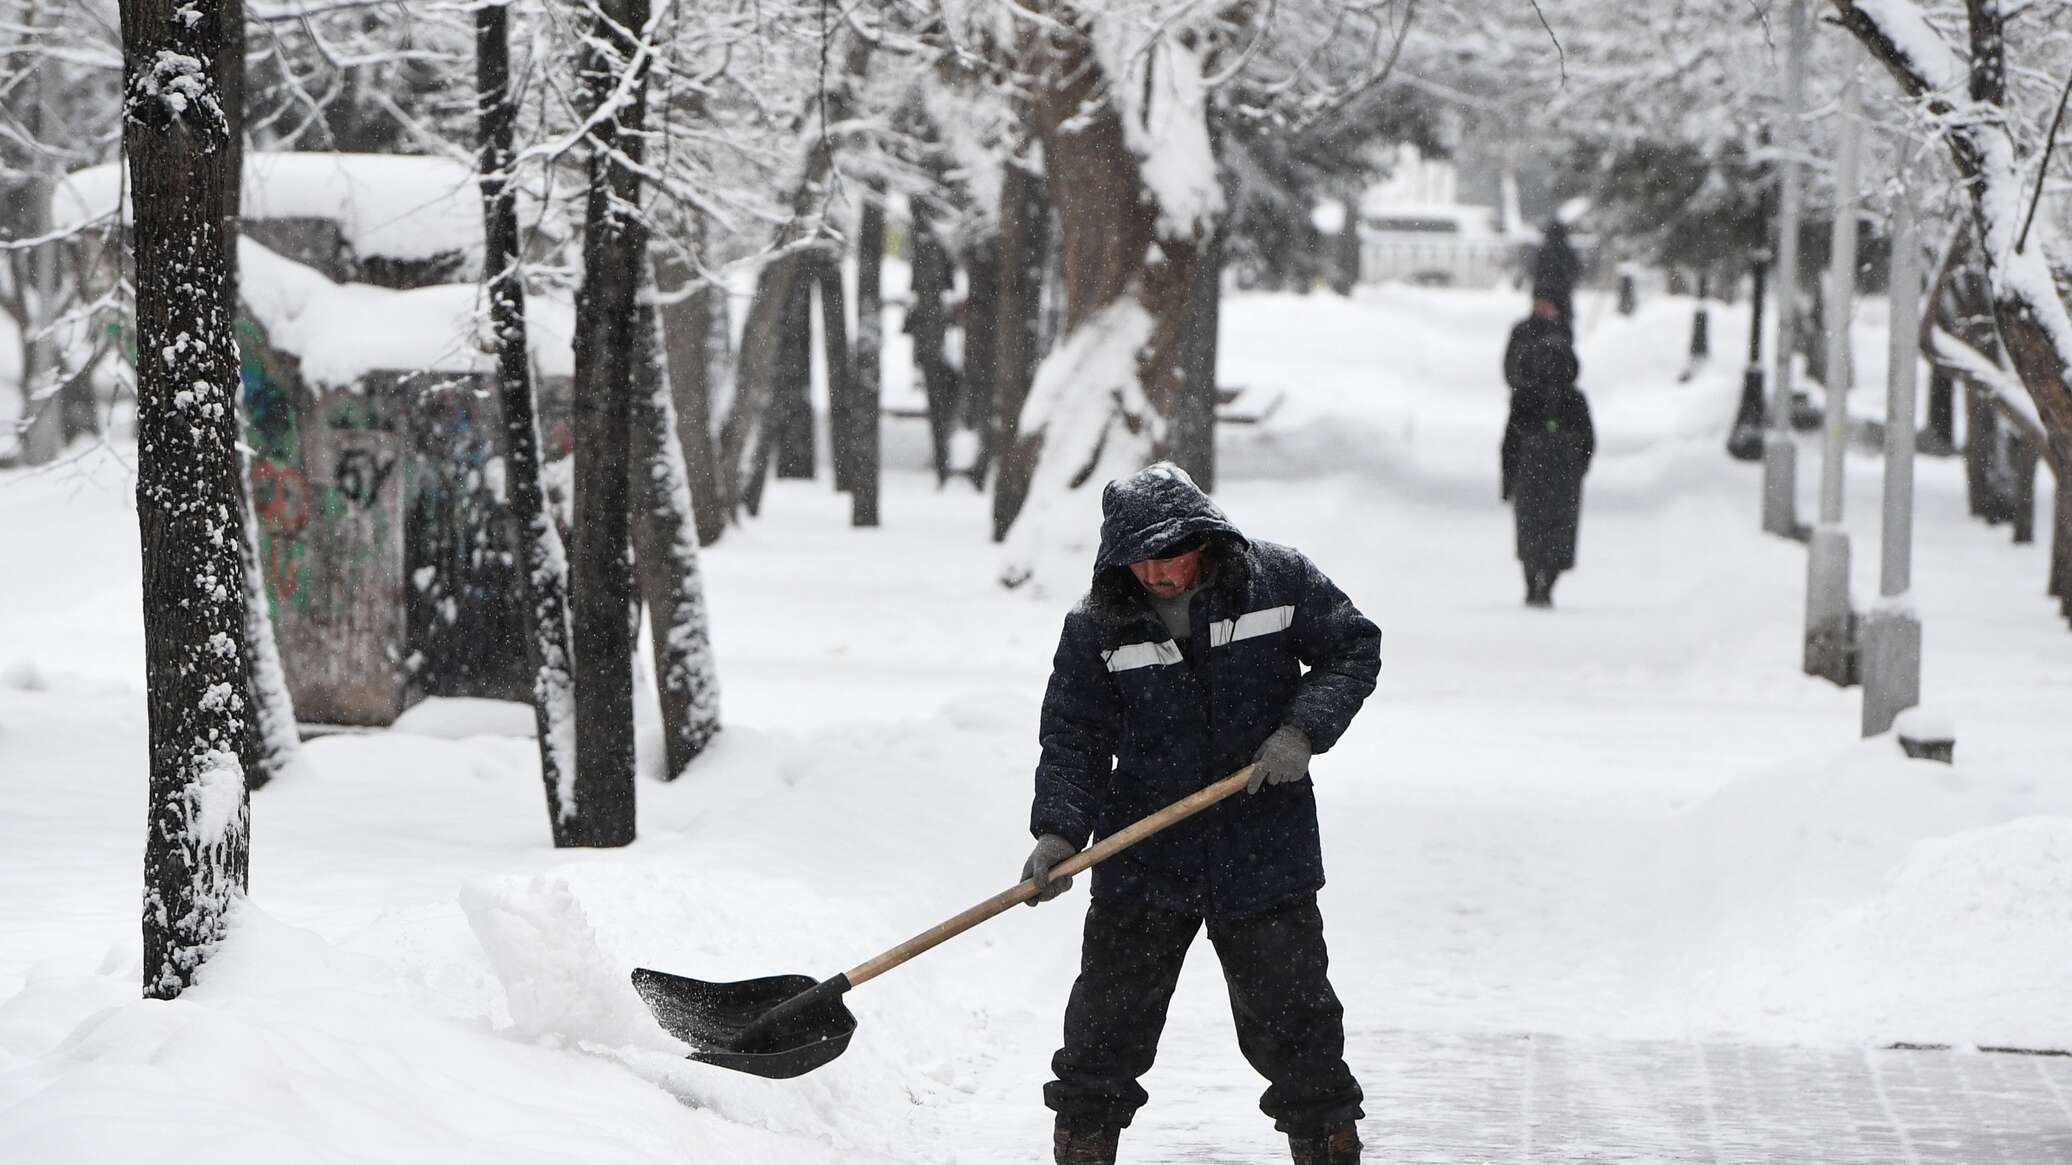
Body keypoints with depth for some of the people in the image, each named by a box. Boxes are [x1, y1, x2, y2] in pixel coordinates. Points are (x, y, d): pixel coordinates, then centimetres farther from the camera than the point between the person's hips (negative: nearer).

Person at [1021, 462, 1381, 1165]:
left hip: (1264, 850, -1)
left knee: (1292, 1010, 5)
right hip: (1142, 861, 1)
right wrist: (1059, 829, -16)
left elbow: (1353, 647, 4)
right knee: (1109, 1014, 5)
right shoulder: (1095, 628, -6)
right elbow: (1073, 739, -2)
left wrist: (1304, 729, -10)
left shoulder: (1278, 580, -7)